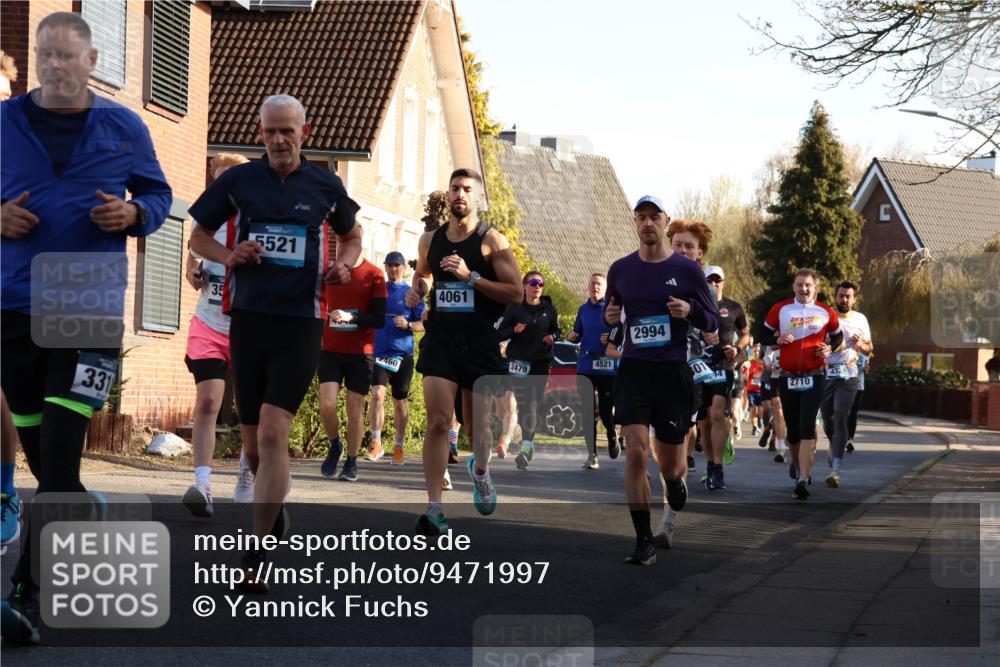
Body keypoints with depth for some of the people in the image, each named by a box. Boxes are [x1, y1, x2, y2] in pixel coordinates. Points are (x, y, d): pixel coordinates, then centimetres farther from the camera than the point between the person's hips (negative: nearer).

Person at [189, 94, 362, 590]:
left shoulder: (326, 186, 5)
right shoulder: (238, 180, 4)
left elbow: (351, 236, 21)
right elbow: (199, 235, 14)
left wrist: (344, 263, -2)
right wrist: (228, 255, -7)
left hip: (301, 322, -2)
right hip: (248, 317, 2)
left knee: (273, 433, -16)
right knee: (254, 442, 10)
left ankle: (256, 556, -15)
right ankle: (274, 515, 40)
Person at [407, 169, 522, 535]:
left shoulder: (491, 240, -5)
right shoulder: (430, 240, 8)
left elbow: (516, 293, -11)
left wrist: (470, 276, -19)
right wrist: (418, 288, 5)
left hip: (480, 342, -2)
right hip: (440, 339, 2)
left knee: (478, 424, 10)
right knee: (438, 421, -12)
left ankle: (480, 470, 45)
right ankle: (434, 508, -13)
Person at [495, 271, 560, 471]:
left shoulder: (549, 309, 7)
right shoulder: (514, 308, 1)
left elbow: (556, 330, 18)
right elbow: (500, 333, 2)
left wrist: (552, 337, -5)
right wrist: (514, 330, -18)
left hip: (541, 362, 1)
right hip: (518, 361, -1)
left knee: (534, 404, -5)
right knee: (523, 403, -4)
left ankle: (526, 448, -5)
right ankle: (529, 443, 14)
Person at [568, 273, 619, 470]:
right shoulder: (583, 309, 13)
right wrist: (572, 337, 0)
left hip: (608, 365, -3)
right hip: (585, 365, 4)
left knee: (605, 409, -1)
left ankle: (612, 437, 32)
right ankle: (592, 455, 1)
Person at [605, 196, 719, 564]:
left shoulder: (687, 270, 0)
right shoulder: (621, 270, 6)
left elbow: (713, 322, 5)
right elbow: (610, 310, 20)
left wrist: (690, 310, -16)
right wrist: (609, 317, -4)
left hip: (674, 372, -1)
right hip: (633, 370, 1)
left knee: (670, 463, 7)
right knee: (636, 452, -15)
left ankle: (675, 503, 43)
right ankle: (644, 542, -8)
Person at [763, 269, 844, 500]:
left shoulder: (826, 312, 2)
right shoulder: (780, 309, 2)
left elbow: (838, 336, 17)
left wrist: (830, 348, -3)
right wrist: (777, 339, -10)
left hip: (813, 378, -2)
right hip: (787, 377, 2)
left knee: (807, 428, -15)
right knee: (793, 429, 12)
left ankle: (802, 480, -20)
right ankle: (797, 463, 40)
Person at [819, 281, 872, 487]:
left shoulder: (860, 319, 7)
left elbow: (869, 348, 16)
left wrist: (859, 345, -6)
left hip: (847, 377, -1)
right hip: (825, 375, 1)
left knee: (840, 418, -15)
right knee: (827, 418, 12)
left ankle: (836, 469, -21)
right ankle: (834, 447, 46)